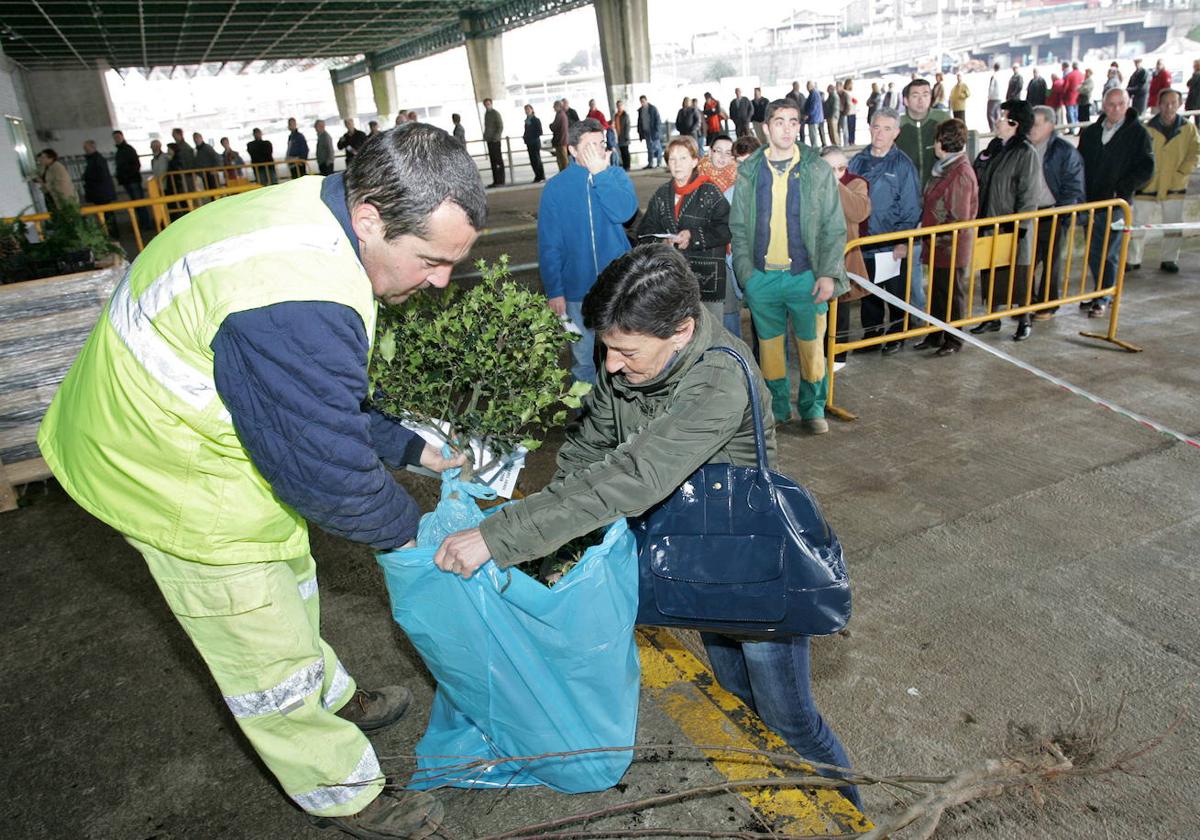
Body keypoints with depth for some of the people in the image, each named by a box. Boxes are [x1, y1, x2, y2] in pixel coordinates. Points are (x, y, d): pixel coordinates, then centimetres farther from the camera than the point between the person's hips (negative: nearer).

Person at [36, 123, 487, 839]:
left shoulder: (313, 213, -6)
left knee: (288, 590, 28)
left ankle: (335, 702, 53)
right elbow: (322, 466, -30)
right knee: (266, 656, 9)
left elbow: (333, 391, 6)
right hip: (180, 486, -10)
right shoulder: (298, 304, -40)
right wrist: (405, 526, -12)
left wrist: (410, 448, 4)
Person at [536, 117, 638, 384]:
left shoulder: (616, 175, 2)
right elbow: (548, 244, -4)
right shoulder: (556, 187, -3)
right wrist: (553, 290, -9)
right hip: (578, 289, -1)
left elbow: (625, 211, -17)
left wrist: (600, 174, -16)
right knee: (584, 359, 11)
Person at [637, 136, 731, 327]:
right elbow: (646, 229, 9)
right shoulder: (661, 195, 13)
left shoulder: (710, 193, -2)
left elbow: (725, 229, -10)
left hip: (706, 274, -4)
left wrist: (693, 236, -19)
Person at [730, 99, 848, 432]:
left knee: (812, 345, 4)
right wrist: (745, 273, -3)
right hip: (761, 277, 1)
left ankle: (812, 408, 21)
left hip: (806, 276, -1)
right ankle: (776, 408, 25)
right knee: (769, 345, 9)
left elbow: (834, 228, 2)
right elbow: (738, 227, 7)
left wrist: (828, 273, -8)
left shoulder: (818, 170, 2)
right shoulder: (748, 172, 5)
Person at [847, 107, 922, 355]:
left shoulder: (903, 165, -7)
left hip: (893, 246, -3)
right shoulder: (858, 161, 4)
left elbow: (911, 208, -8)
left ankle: (896, 336, 27)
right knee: (868, 293, 14)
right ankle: (871, 334, 29)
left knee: (896, 294, 11)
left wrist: (904, 242, -13)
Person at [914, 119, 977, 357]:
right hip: (939, 246, 9)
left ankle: (954, 340, 18)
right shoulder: (944, 168, 10)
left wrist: (941, 239, -16)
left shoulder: (961, 173, -19)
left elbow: (960, 218, -20)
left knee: (952, 294, 5)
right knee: (937, 292, 17)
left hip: (953, 247, -9)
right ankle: (935, 336, 29)